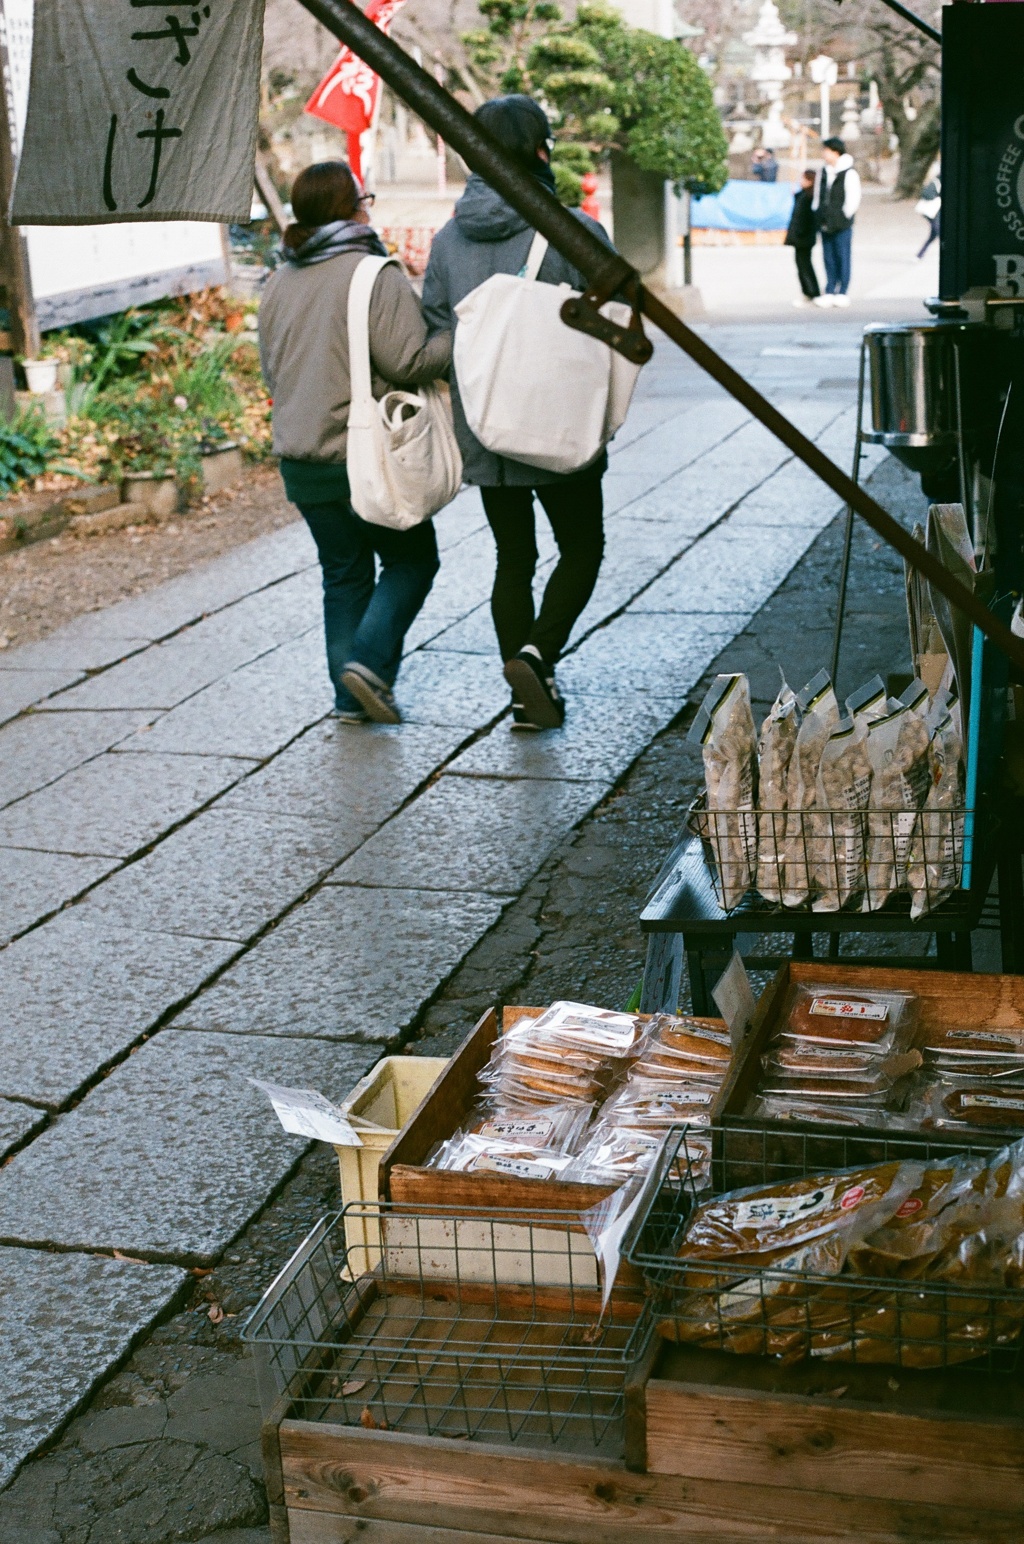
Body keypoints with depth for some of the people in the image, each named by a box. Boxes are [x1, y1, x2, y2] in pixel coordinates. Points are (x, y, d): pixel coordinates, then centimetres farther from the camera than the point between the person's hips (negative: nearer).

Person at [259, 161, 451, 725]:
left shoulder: (279, 282, 11)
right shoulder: (376, 274, -13)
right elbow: (406, 361, -19)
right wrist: (456, 337, -5)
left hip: (301, 461, 7)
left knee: (343, 573, 14)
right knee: (411, 559, 9)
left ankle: (351, 696, 12)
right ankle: (370, 661, -8)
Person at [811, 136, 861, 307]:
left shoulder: (848, 174, -10)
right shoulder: (823, 172, 9)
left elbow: (853, 199, -9)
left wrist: (843, 217, -9)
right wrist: (818, 213, 8)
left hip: (842, 225, -6)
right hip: (825, 223, 6)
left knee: (842, 258, 1)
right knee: (829, 258, 9)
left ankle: (842, 293, 7)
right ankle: (829, 292, 14)